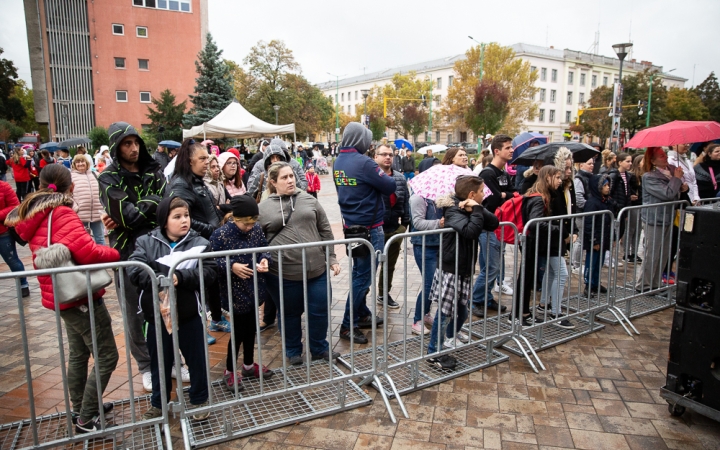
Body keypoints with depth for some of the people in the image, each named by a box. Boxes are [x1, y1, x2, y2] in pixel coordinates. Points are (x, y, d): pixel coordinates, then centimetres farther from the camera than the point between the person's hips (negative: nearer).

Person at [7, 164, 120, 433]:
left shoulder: (34, 217, 7)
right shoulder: (62, 215, -20)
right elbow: (87, 252, -32)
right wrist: (115, 254, -15)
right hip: (80, 295, -9)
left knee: (79, 354, 22)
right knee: (106, 357, 0)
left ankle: (80, 408, 35)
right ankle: (86, 419, 8)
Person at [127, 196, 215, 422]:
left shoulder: (199, 243, -5)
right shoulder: (146, 242, -2)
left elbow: (210, 271, -17)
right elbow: (134, 270, -14)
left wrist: (180, 277, -29)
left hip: (189, 313, -1)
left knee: (196, 359, 13)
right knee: (160, 361, 18)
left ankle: (199, 400, 34)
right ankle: (158, 403, 39)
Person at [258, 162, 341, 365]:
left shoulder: (309, 200, 6)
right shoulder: (263, 208, 0)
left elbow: (325, 231, 9)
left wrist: (331, 258, 6)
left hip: (316, 268, 2)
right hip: (283, 273, -2)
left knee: (319, 311, 10)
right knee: (290, 314, 14)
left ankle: (320, 348, 32)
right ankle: (293, 351, 35)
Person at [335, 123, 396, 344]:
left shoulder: (338, 162, 6)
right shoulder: (363, 162, -20)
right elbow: (390, 186, -15)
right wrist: (388, 177, 5)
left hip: (351, 224, 9)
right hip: (369, 227, -8)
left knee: (359, 273, 18)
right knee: (363, 276, 0)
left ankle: (362, 315, 29)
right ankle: (348, 325, 6)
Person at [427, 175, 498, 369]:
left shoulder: (470, 209, 8)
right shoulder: (454, 211, -17)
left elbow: (494, 223, -3)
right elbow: (471, 231, -35)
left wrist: (477, 210, -15)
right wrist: (477, 210, -24)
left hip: (465, 269, 8)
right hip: (450, 270, -8)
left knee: (461, 309, 20)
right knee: (445, 311, -3)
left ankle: (453, 334, 46)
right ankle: (433, 352, 8)